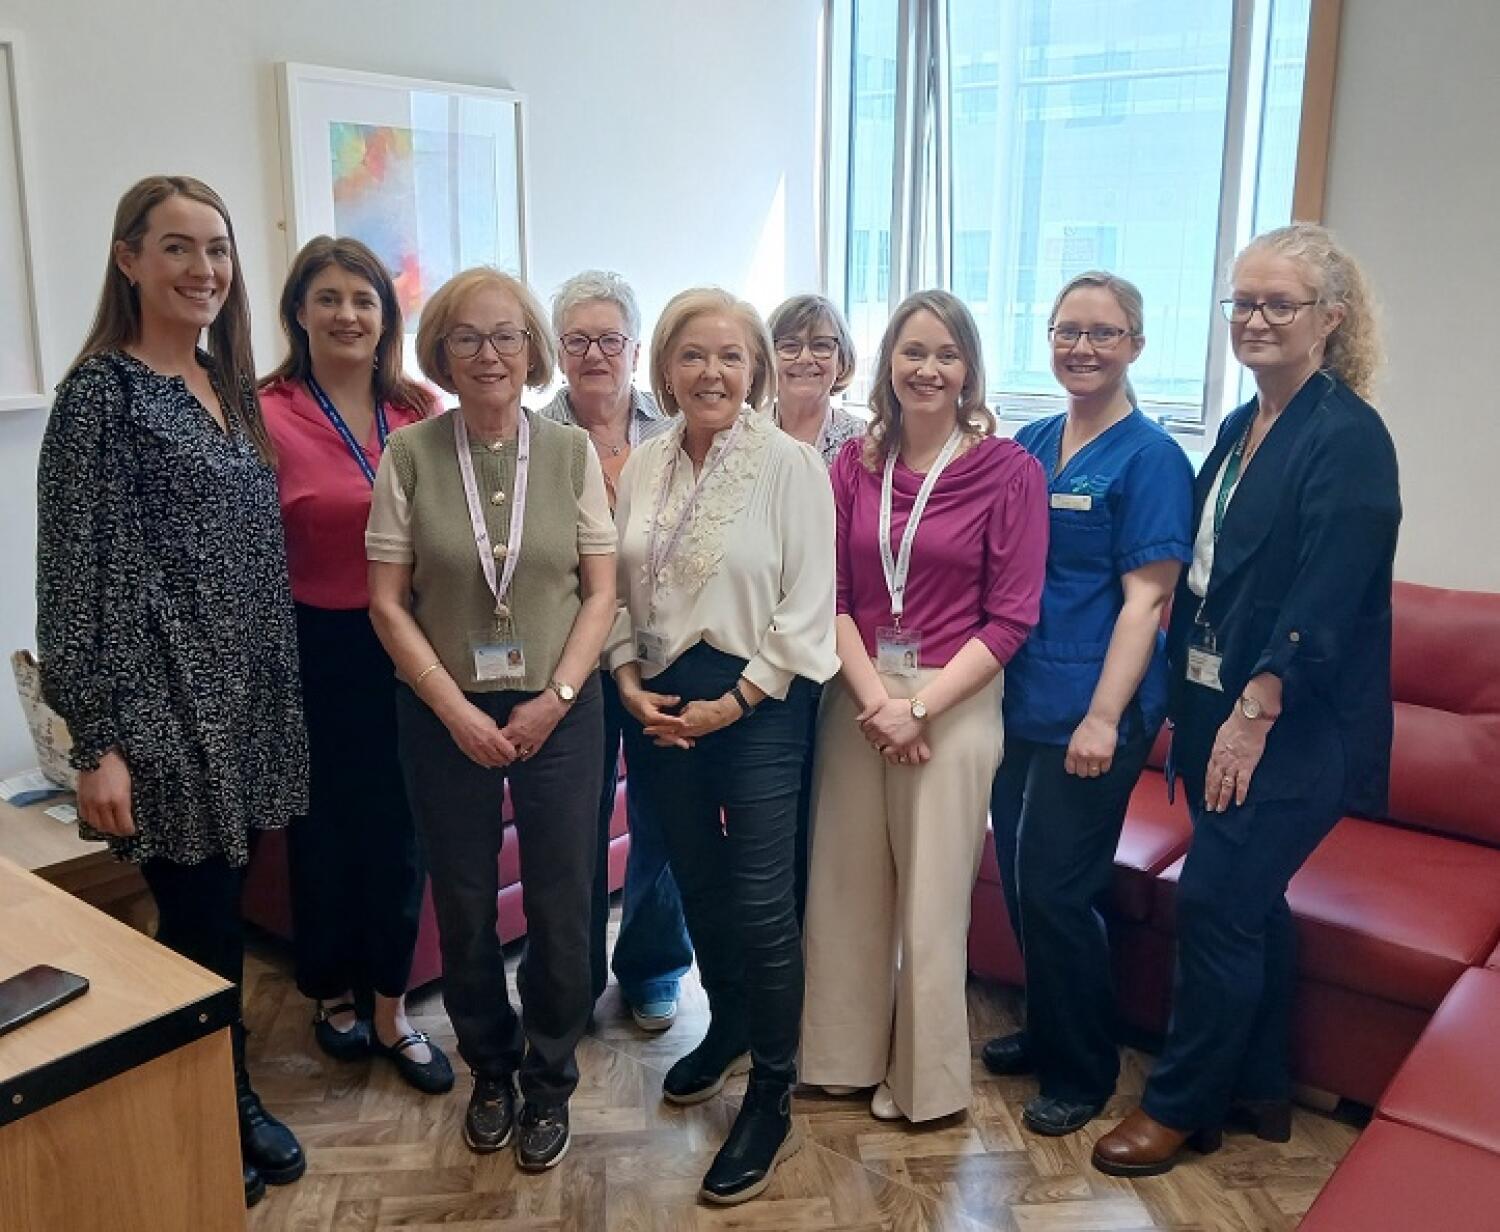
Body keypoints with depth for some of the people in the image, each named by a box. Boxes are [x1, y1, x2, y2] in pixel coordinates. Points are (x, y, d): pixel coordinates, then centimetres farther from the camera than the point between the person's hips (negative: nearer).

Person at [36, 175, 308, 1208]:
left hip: (248, 696, 7)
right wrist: (98, 741, -17)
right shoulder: (102, 393, -11)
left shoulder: (231, 391, 11)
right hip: (162, 703, -6)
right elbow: (76, 577, -14)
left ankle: (235, 1097, 32)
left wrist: (278, 690, 16)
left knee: (225, 910, 16)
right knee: (199, 921, 4)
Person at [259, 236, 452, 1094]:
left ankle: (389, 1010, 28)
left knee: (400, 829, 11)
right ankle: (333, 992, 38)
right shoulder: (269, 415, -11)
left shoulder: (422, 413, 1)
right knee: (325, 827, 14)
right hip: (319, 647, -3)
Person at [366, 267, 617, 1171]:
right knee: (463, 905, 11)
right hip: (446, 715, 0)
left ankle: (550, 1081, 29)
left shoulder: (571, 452, -2)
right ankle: (491, 1069, 36)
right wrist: (456, 709, -10)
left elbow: (601, 591, -1)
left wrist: (554, 698, -10)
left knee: (560, 906, 6)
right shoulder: (410, 454, -4)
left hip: (558, 713, 0)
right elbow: (388, 600, -4)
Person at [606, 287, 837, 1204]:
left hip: (757, 705, -5)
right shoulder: (642, 467, 6)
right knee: (696, 883, 18)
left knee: (760, 902, -2)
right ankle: (728, 1028, 42)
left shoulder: (792, 465, -9)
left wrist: (733, 701, -14)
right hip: (660, 706, 5)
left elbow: (807, 609, -12)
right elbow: (620, 590, 9)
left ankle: (774, 1102, 14)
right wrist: (628, 680, -5)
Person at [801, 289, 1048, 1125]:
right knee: (848, 884, 12)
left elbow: (1012, 616, -9)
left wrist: (921, 706, -14)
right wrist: (872, 695, -11)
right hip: (857, 698, 4)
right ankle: (850, 1055, 32)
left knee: (931, 898, 6)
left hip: (954, 703, -3)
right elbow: (833, 595, 3)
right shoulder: (855, 465, 4)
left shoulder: (1009, 470, -7)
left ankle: (926, 1079, 27)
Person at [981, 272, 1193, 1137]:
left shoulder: (1150, 458, -9)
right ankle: (1046, 1033, 36)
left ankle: (1084, 1073, 21)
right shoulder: (1029, 444, 9)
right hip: (1019, 700, 6)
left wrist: (1104, 716, -19)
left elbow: (1146, 598, -14)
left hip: (1092, 713, -6)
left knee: (1057, 890, 0)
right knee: (1021, 878, 15)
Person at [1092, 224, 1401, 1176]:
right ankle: (1262, 1090, 32)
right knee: (1250, 901, 16)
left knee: (1215, 901, -3)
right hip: (1220, 712, 8)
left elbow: (1324, 599, -19)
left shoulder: (1349, 438, -13)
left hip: (1296, 728, -8)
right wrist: (1187, 700, 10)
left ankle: (1183, 1104, 15)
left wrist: (1254, 714, -20)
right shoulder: (1241, 429, 11)